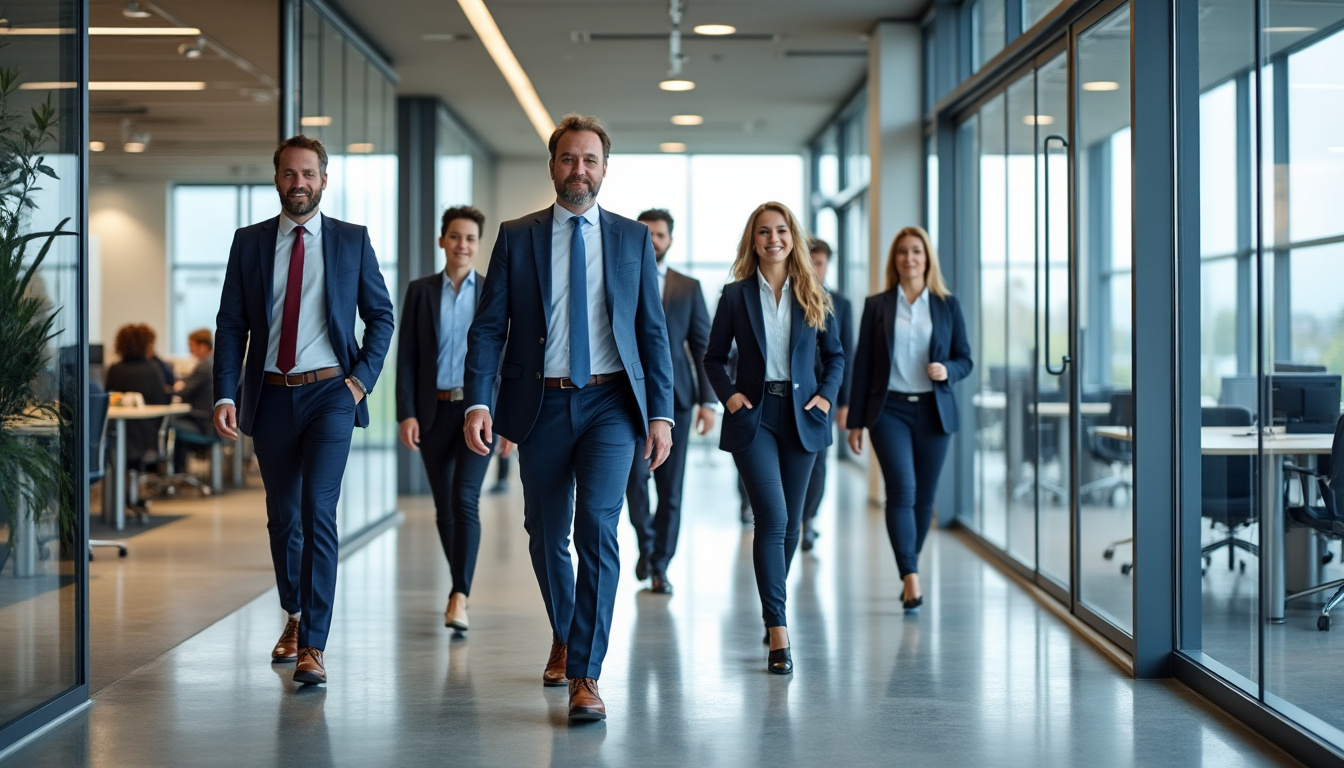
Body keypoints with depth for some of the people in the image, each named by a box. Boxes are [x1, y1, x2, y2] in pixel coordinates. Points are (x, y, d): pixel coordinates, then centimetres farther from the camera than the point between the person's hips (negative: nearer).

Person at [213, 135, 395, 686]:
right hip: (271, 396, 3)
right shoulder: (249, 242, 6)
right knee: (281, 516, 14)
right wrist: (225, 396, -6)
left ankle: (312, 647, -16)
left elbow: (380, 315, 8)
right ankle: (295, 617, 36)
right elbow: (230, 325, 4)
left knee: (317, 510, -17)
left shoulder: (353, 241, 4)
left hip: (330, 393, -3)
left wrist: (363, 378, -5)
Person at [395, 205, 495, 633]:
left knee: (464, 498, -16)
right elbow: (406, 357, 2)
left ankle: (459, 599, -19)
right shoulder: (420, 291, 4)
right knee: (444, 506, 9)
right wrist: (406, 414, -7)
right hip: (434, 411, 2)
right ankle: (461, 588, 26)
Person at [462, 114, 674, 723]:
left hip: (610, 405, -1)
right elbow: (489, 326, 1)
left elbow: (652, 330, 7)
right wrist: (478, 402, -11)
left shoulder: (633, 238, 7)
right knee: (546, 535, 11)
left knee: (597, 525, -18)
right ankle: (563, 638, 38)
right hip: (541, 405, 2)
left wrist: (661, 412, -1)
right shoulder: (516, 237, 5)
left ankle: (585, 675, -14)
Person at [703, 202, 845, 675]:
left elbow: (835, 355, 13)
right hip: (753, 417, -3)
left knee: (790, 523, 9)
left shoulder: (813, 296, 6)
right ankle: (778, 632, -15)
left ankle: (773, 611, 29)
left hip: (800, 417, 3)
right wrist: (728, 394, -8)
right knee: (772, 518, -15)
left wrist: (827, 395, -2)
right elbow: (714, 357, 8)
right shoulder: (736, 295, 1)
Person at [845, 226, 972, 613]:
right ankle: (911, 578, -21)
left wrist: (947, 371, -14)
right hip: (889, 410, -2)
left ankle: (908, 574, 23)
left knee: (924, 497, 6)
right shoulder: (877, 306, 5)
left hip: (933, 411, 2)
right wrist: (855, 421, 1)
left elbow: (965, 360, 10)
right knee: (902, 490, -16)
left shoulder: (947, 305, 7)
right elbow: (862, 363, 4)